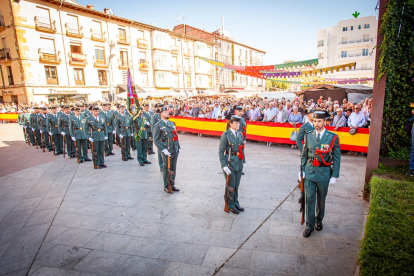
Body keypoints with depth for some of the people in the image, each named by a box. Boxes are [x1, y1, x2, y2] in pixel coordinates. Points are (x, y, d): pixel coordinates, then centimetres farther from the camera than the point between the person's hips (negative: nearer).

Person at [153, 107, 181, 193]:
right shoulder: (158, 125, -5)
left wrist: (179, 148, 14)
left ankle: (172, 185, 26)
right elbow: (156, 141, -7)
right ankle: (166, 186, 19)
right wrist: (163, 150, -16)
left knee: (173, 169, 13)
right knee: (166, 169, 5)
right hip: (166, 152, -6)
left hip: (175, 151, 6)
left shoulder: (172, 123, 15)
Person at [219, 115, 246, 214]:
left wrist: (244, 162, 13)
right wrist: (224, 166, -17)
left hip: (239, 163, 6)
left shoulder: (240, 134, 7)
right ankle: (230, 205, 25)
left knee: (236, 185, 17)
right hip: (230, 163, -6)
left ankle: (236, 203, 34)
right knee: (231, 186, 6)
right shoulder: (226, 135, -13)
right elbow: (221, 151, -13)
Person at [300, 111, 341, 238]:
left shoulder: (333, 138, -8)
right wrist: (302, 170, 2)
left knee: (321, 199, 16)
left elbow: (336, 158, -4)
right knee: (309, 199, 4)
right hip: (309, 172, 1)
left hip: (324, 173, -1)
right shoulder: (308, 136, -1)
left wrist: (334, 176, -5)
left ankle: (319, 220, 40)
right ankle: (310, 225, 18)